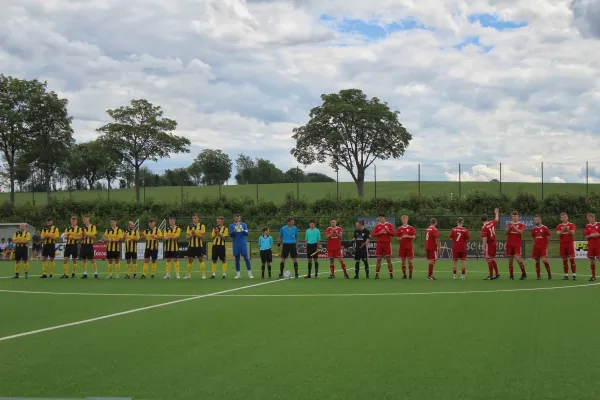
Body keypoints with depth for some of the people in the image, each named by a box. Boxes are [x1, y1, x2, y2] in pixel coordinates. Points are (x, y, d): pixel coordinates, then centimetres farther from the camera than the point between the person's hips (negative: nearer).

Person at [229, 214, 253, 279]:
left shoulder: (244, 225, 4)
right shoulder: (231, 225, 5)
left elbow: (246, 233, -4)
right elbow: (230, 234, -4)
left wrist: (242, 229, -22)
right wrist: (234, 230, -22)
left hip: (243, 244, -1)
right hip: (235, 245, 1)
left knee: (246, 258, -5)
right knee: (237, 259, 5)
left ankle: (249, 274, -1)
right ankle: (238, 274, 11)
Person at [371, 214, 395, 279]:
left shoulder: (389, 225, 3)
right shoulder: (377, 226, 10)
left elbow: (393, 234, -3)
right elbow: (373, 235, 3)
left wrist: (388, 231, -20)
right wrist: (380, 233, -12)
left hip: (387, 244, -2)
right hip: (379, 244, 2)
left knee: (388, 259, -2)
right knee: (378, 259, 2)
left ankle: (391, 274, 3)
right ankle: (377, 274, 4)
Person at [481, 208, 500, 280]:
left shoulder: (484, 228, -18)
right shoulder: (492, 223, 2)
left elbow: (485, 239, -24)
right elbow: (497, 219, 25)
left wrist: (483, 247, -22)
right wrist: (497, 213, 42)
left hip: (488, 244, -8)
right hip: (494, 243, 8)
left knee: (489, 259, -3)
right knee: (492, 259, 20)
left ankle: (491, 276, 0)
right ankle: (497, 274, 25)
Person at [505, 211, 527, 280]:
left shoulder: (521, 224, 3)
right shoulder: (509, 224, 12)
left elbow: (520, 232, -15)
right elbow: (506, 232, -1)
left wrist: (513, 226, -21)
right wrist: (509, 226, -18)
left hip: (517, 244, -3)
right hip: (509, 244, 3)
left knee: (518, 258, -16)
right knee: (510, 259, 3)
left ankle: (524, 273, -1)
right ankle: (511, 275, 8)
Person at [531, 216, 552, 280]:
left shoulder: (545, 228, -5)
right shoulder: (534, 229, 9)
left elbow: (548, 238, 0)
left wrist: (544, 244, 7)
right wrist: (536, 244, 10)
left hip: (543, 247, -5)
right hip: (536, 247, 5)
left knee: (544, 260, -15)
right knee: (537, 261, 3)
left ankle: (549, 273, 6)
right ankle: (538, 276, 9)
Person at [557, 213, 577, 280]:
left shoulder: (572, 225, 3)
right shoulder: (559, 226, 10)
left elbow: (573, 233, -11)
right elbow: (558, 234, -4)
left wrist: (568, 230, -28)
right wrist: (562, 230, -23)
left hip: (570, 243, -3)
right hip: (562, 244, 3)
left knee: (572, 259, -8)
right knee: (564, 259, 3)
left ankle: (574, 275, -5)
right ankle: (566, 275, 7)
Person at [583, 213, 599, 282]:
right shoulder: (587, 226, 7)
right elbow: (585, 237, 4)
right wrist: (591, 235, -12)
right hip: (590, 245, 3)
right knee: (592, 260, 4)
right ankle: (593, 276, 11)